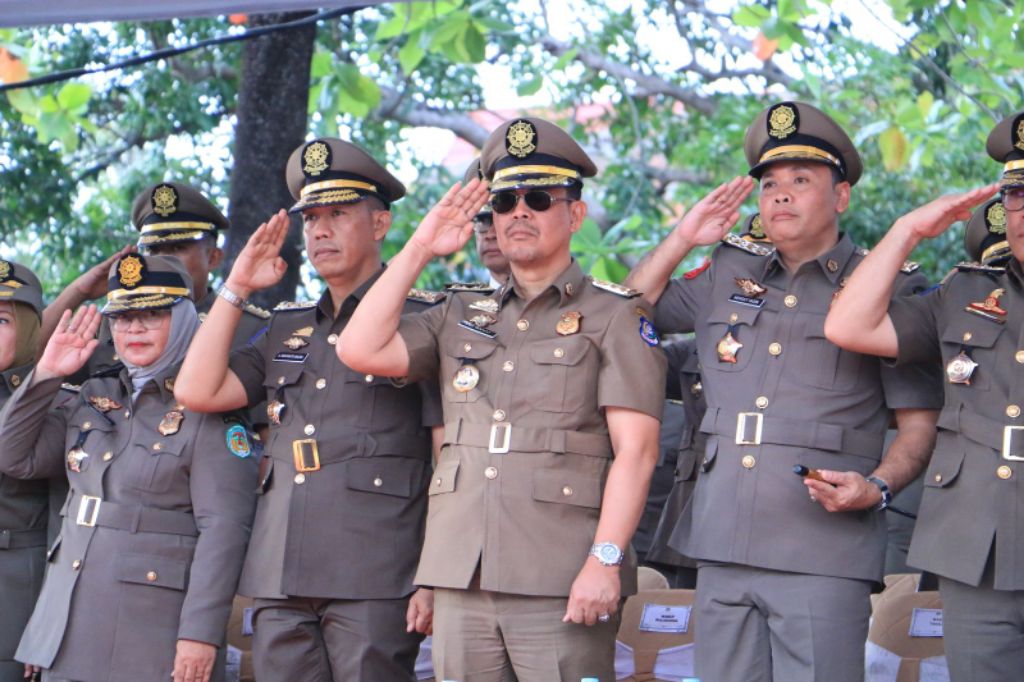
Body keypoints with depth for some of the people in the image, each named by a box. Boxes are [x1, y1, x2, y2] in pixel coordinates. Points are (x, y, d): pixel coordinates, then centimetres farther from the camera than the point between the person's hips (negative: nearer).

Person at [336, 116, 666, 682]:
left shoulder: (615, 316, 3)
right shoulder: (460, 316, 19)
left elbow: (635, 449, -6)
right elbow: (360, 351, 5)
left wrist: (605, 559, -16)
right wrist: (419, 250, 8)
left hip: (561, 585, -5)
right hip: (461, 577, 5)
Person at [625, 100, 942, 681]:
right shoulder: (727, 276, 17)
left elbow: (920, 423, 4)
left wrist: (876, 487, -14)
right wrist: (683, 238, 15)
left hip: (825, 553, -4)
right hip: (722, 548, 4)